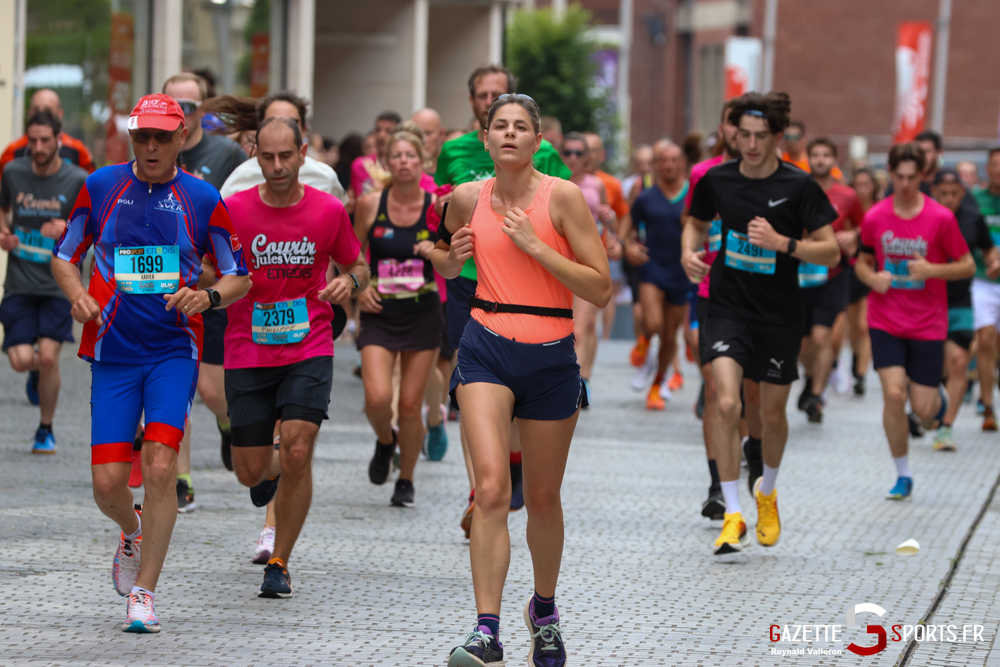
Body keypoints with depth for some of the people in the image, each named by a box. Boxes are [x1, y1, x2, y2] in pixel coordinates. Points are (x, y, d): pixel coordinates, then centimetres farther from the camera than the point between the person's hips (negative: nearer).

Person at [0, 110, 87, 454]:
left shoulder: (78, 181, -5)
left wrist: (68, 229, -20)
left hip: (58, 283, -2)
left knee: (48, 357, -11)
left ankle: (46, 431, 10)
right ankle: (40, 373, 30)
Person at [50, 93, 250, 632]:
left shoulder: (203, 200, 2)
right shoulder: (100, 187, 4)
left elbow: (239, 278, 7)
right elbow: (64, 257, 13)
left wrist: (208, 296, -14)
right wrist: (77, 294, -8)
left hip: (174, 351, -1)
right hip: (112, 354, 1)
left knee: (160, 467, -16)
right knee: (108, 481, -5)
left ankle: (144, 594, -4)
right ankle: (133, 533, 32)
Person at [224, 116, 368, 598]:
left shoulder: (329, 211, -2)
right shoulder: (232, 210, -5)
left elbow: (356, 265, 14)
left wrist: (350, 282, -9)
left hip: (309, 350, -1)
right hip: (247, 354, 1)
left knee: (297, 453, -17)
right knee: (250, 472, 2)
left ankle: (279, 565, 0)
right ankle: (270, 469, 43)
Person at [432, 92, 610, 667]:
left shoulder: (563, 197, -7)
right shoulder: (468, 198, 3)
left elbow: (601, 289, -11)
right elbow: (445, 264, 23)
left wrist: (535, 246, -17)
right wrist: (452, 255, -1)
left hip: (551, 358, -1)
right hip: (486, 350, 1)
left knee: (543, 498, 11)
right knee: (491, 486, -17)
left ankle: (545, 608, 37)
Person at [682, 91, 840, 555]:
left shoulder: (799, 186, -9)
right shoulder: (717, 180, -2)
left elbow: (831, 252, -8)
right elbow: (697, 222, 19)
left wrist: (784, 243, -22)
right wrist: (690, 252, -1)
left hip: (780, 316, 0)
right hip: (728, 308, 1)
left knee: (772, 413, 11)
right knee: (727, 404, -17)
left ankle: (767, 492, 42)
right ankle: (732, 516, -10)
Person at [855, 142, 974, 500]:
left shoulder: (941, 218, -9)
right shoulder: (875, 217, -2)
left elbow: (967, 266, -2)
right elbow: (863, 262, 13)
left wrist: (931, 270, -19)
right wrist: (872, 278, -10)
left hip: (927, 324, -1)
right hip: (885, 321, 1)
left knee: (924, 410, -1)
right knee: (893, 394, -14)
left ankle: (936, 393, 39)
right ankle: (903, 476, 4)